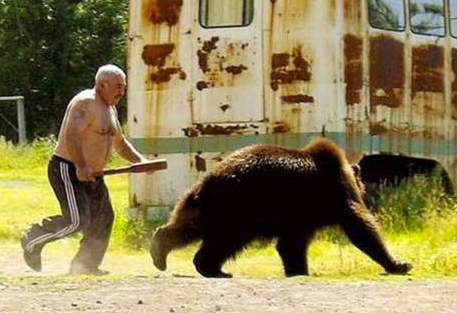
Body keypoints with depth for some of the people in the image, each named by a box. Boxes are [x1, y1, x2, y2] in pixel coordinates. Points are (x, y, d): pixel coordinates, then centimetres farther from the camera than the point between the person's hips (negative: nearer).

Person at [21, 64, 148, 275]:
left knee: (103, 219, 6)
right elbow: (71, 134, -29)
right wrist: (81, 166, -39)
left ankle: (86, 265, 17)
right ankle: (32, 241, 1)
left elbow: (120, 144, 27)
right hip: (67, 170, -10)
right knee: (77, 220, -19)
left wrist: (139, 160, 12)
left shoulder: (110, 109, 16)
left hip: (91, 175, 10)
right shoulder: (86, 103, -16)